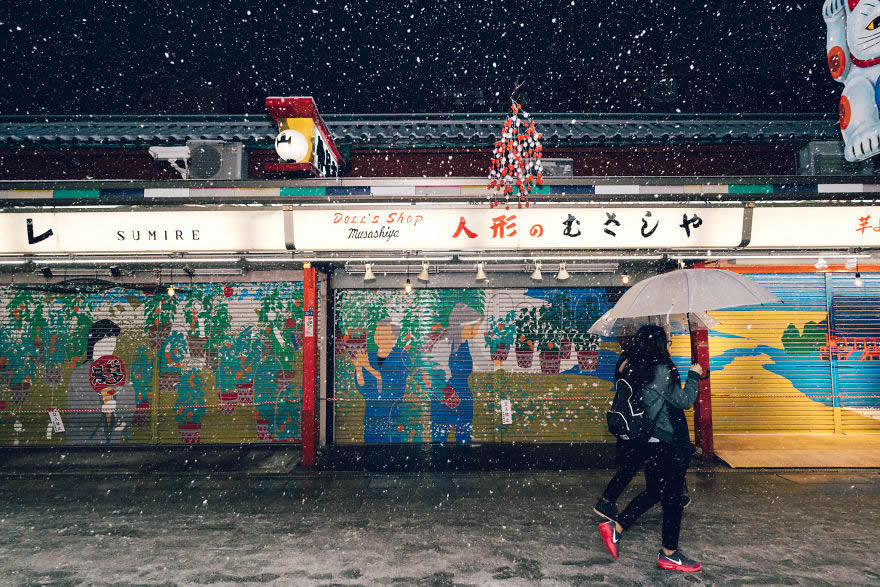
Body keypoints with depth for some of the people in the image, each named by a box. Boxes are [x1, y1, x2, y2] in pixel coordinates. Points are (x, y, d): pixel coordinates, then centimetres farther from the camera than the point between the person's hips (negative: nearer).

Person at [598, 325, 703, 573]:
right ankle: (669, 554, 17)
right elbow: (685, 400, -12)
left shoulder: (637, 371, 7)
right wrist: (693, 375, 1)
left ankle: (615, 527, 15)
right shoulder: (661, 370, -18)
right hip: (666, 443, -9)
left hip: (650, 442, 9)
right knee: (672, 497, 5)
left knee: (654, 491, 20)